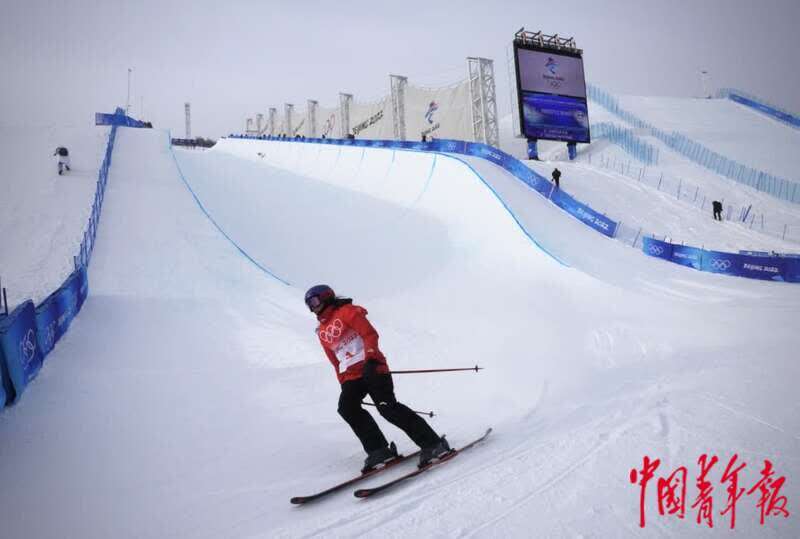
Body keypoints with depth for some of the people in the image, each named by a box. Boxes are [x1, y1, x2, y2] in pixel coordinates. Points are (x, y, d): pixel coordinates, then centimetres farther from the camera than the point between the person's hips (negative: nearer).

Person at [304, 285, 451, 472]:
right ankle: (378, 450, -15)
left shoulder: (346, 311, 2)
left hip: (371, 367, -7)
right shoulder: (322, 332, 23)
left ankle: (432, 444, -15)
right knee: (346, 408, -18)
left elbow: (370, 334, -9)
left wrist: (370, 359, -22)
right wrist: (344, 385, 19)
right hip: (351, 376, 7)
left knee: (387, 407, -18)